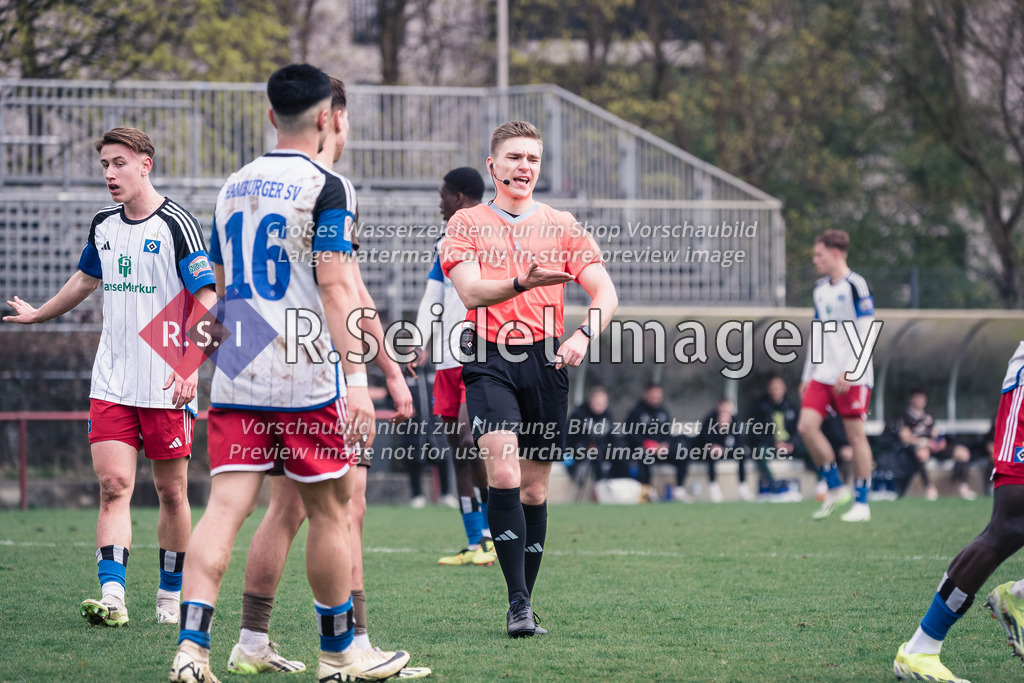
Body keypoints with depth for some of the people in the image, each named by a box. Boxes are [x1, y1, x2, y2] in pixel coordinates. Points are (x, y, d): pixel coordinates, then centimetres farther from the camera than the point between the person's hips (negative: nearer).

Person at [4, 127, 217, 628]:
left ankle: (171, 597, 19)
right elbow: (86, 280, 30)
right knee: (113, 484, -9)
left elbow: (207, 302, -11)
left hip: (167, 385, -4)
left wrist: (192, 366, -23)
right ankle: (112, 597, -17)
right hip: (111, 382, 4)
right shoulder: (103, 225, 10)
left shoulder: (177, 225, -8)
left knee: (171, 493, 5)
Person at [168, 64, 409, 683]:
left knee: (226, 507, -3)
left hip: (235, 378, 5)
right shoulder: (326, 187, -6)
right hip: (306, 378, -5)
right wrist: (356, 377, -14)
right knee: (330, 510, 7)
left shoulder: (234, 187, 15)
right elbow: (335, 286, -13)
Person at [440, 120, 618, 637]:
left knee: (534, 488, 6)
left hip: (546, 361, 2)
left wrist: (583, 335, -16)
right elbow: (470, 289, -10)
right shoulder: (466, 224, 6)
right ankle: (518, 602, -18)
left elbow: (605, 293, 4)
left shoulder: (562, 227, 11)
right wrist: (522, 283, -28)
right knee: (503, 474, -19)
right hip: (489, 360, -2)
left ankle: (525, 601, 16)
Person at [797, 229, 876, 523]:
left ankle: (862, 504, 4)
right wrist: (807, 375, 18)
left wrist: (849, 372, -19)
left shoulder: (855, 286, -8)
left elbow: (866, 334, -13)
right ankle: (835, 488, 5)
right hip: (823, 374, 7)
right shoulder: (820, 289, 15)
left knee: (855, 434, -4)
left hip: (853, 375, -7)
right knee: (806, 426, -7)